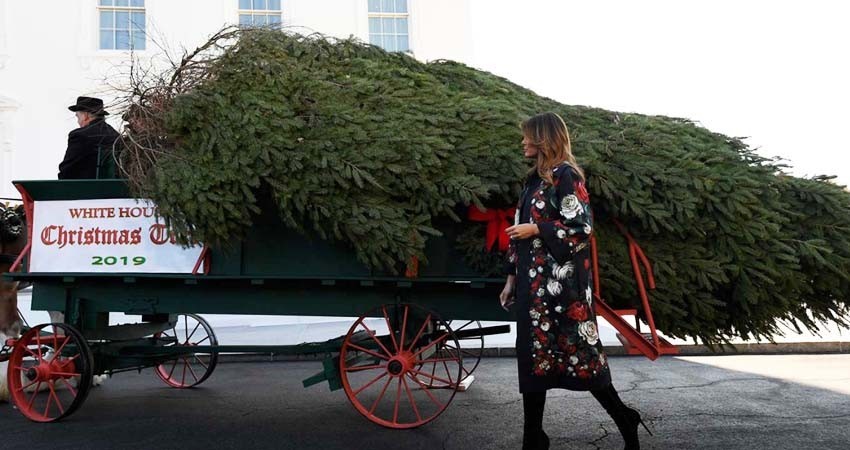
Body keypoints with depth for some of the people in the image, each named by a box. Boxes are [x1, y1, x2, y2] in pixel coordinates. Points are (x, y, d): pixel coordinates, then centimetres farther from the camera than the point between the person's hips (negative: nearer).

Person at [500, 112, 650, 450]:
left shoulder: (566, 175, -8)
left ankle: (625, 422, 18)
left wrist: (536, 229, -14)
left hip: (561, 282, -8)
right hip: (533, 283, 8)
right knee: (533, 356, 8)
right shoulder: (534, 178, 16)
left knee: (579, 351, -2)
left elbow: (582, 226, -15)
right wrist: (512, 277, 16)